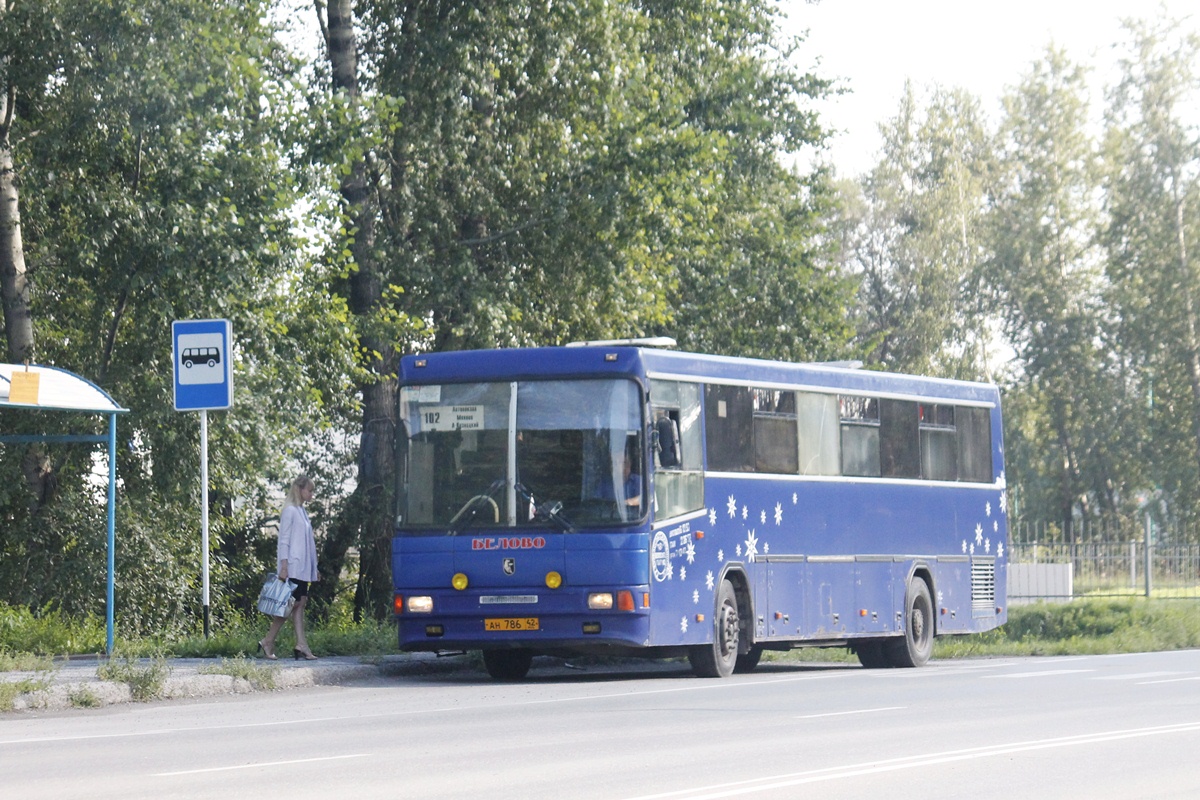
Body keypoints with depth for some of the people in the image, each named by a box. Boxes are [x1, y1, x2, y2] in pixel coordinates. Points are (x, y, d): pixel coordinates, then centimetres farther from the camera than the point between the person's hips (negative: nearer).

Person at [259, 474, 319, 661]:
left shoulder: (302, 511, 17)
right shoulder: (290, 510, -8)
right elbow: (284, 540, -12)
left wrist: (314, 568, 19)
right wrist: (283, 566, -17)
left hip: (303, 567, 9)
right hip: (293, 566, -9)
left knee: (300, 603, 2)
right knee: (293, 603, -8)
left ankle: (301, 646, -3)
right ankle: (268, 642, -3)